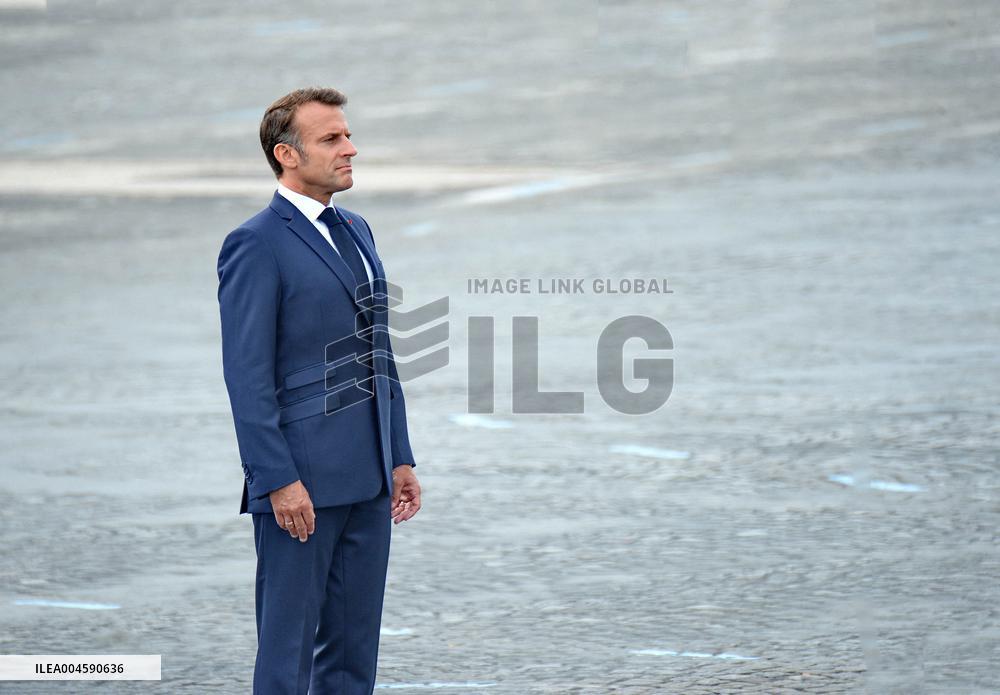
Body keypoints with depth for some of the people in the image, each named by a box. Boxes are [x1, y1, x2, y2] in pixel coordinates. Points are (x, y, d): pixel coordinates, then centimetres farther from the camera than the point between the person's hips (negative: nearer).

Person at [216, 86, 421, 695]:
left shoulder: (355, 232, 15)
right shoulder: (257, 244, -10)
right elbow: (248, 375, -15)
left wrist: (400, 457, 15)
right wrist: (278, 480, -19)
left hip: (367, 477, 8)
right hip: (303, 479, -8)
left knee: (354, 645, 11)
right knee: (288, 643, -2)